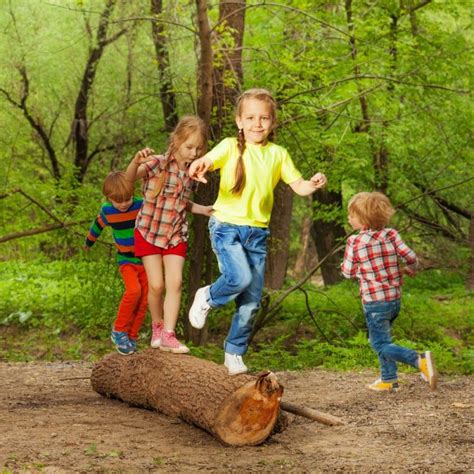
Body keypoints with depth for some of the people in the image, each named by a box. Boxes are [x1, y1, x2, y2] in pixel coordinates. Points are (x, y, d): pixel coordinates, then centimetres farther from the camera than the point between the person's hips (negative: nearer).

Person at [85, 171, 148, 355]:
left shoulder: (142, 205, -16)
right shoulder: (106, 210, -7)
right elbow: (97, 226, 14)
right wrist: (88, 242, 31)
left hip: (146, 259, 0)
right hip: (126, 260, 0)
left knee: (143, 300, -2)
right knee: (133, 290, -25)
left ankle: (131, 338, 11)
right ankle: (119, 331, -10)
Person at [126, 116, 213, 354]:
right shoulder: (158, 163, -16)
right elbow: (129, 178, -31)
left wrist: (202, 209, 1)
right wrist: (136, 161, -51)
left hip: (176, 235, 4)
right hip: (149, 232, -4)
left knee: (175, 283, -9)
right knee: (156, 285, -2)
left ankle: (168, 335, -6)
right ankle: (157, 326, 22)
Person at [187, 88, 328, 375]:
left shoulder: (278, 154, 6)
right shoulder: (231, 147, -5)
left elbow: (299, 186, 8)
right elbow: (206, 162, -22)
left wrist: (314, 184, -14)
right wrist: (198, 167, -46)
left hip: (257, 232, 4)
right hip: (227, 225, -4)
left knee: (252, 300, 4)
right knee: (240, 277, -26)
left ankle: (235, 354, 22)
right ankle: (207, 298, 7)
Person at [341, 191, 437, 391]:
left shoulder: (354, 242, -13)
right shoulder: (391, 235, -3)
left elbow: (348, 272, -4)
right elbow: (410, 257, -6)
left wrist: (344, 264, 19)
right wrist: (410, 269, 16)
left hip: (374, 302, -6)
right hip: (395, 298, 6)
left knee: (381, 344, -2)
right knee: (380, 340, 22)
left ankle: (420, 360, -22)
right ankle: (388, 379, 25)